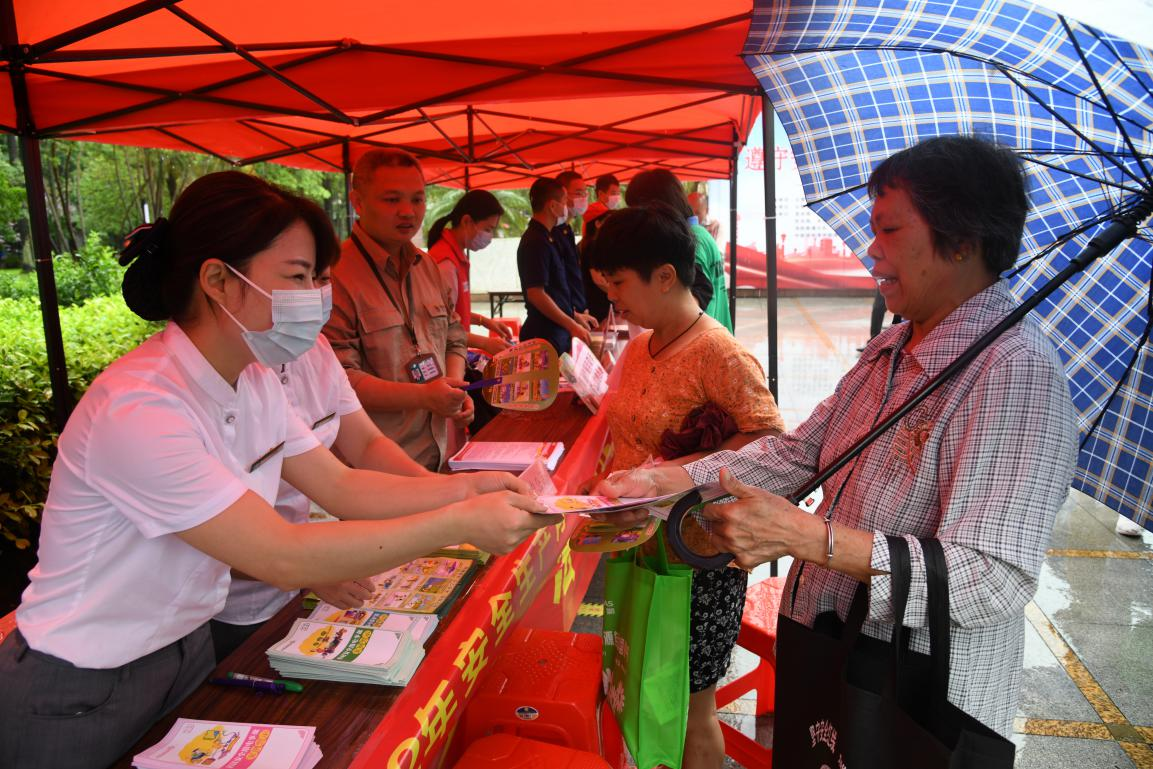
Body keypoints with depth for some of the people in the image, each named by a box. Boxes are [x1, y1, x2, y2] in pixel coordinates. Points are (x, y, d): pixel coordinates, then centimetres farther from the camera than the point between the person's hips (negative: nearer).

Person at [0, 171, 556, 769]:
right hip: (80, 693, -7)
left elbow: (340, 485, -4)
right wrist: (459, 524, -33)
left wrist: (468, 488, -16)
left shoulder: (254, 381, -5)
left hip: (186, 647, 7)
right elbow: (284, 559, -33)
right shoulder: (139, 409, -32)